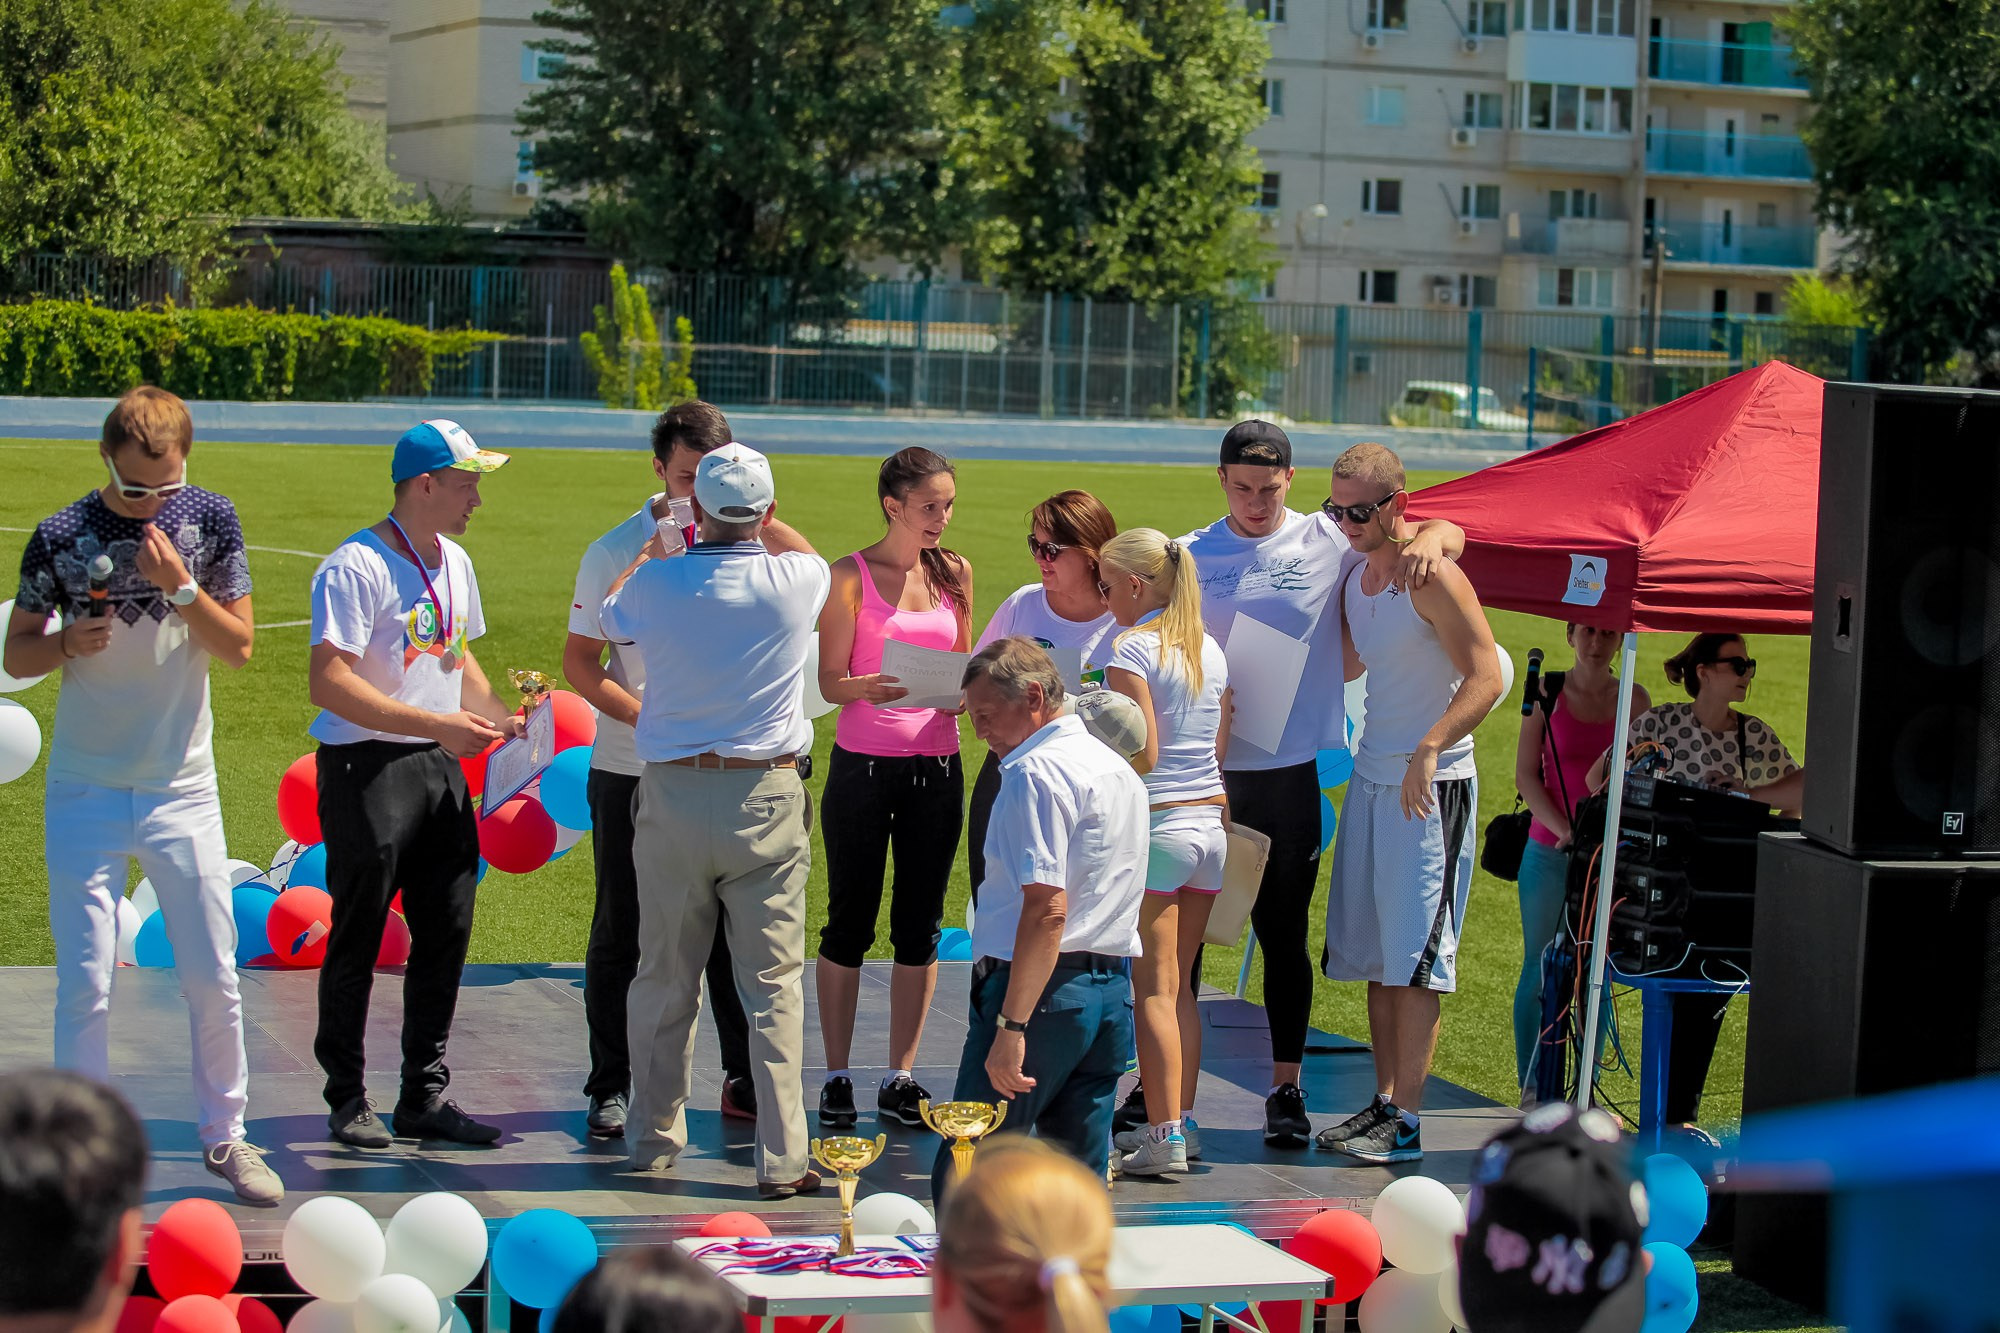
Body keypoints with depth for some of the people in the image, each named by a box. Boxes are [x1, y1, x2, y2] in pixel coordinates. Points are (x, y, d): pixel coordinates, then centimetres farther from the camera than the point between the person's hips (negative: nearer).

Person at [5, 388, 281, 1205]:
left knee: (213, 977, 4)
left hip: (181, 786, 1)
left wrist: (180, 586, -16)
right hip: (84, 790, -1)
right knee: (85, 982, -3)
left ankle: (224, 1135, 22)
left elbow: (239, 647, 0)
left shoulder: (209, 520, -1)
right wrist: (70, 642, -17)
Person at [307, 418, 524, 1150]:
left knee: (446, 932, 8)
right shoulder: (358, 566, -14)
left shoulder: (453, 561, 14)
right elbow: (329, 683, -21)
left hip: (439, 763, 8)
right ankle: (347, 1099, 11)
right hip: (368, 767, -8)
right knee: (358, 939, 0)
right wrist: (436, 724, -22)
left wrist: (496, 713, 7)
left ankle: (424, 1096, 17)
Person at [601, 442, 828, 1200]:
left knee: (665, 978, 12)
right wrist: (755, 520, 32)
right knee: (772, 982, 1)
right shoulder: (795, 582, -7)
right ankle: (781, 1158, -1)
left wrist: (652, 544, 33)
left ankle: (654, 1139, 23)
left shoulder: (656, 583, -7)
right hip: (767, 800, -1)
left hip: (673, 795, 1)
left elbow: (611, 620, 19)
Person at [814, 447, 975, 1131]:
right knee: (849, 921, 3)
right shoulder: (851, 575, -3)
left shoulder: (954, 573, 10)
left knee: (920, 925, 7)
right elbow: (830, 681, -5)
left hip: (936, 764, 4)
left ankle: (900, 1077, 15)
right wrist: (870, 686, -26)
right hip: (863, 762, -4)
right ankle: (837, 1076, 11)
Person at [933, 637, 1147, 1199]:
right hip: (1113, 987, 9)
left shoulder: (1037, 771, -12)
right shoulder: (1118, 769, 18)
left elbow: (1046, 909, -21)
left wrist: (1011, 1026, -22)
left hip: (1041, 988, -9)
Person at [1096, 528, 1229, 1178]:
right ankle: (1181, 1121, 17)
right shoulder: (1210, 648, 11)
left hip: (1156, 824, -7)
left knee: (1153, 989, -3)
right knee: (1179, 986, 14)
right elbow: (1220, 747, 13)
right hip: (1209, 820, 7)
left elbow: (1142, 754, -15)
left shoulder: (1131, 647, -10)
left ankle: (1165, 1138, -5)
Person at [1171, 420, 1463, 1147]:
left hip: (1292, 772, -1)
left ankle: (1287, 1088, 17)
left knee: (1283, 932, 7)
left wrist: (1428, 540, -20)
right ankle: (1157, 1080, 15)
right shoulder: (1189, 556, 6)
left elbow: (1450, 533, 4)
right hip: (1204, 769, 1)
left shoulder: (1327, 542, 2)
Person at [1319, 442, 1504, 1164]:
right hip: (1370, 779, 8)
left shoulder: (1431, 577, -13)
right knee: (1374, 954, 9)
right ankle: (1384, 1102, 16)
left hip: (1431, 786, -8)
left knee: (1414, 956, -8)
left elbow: (1485, 679, -19)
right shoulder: (1355, 576, 13)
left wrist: (1428, 751, -30)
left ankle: (1406, 1123, -7)